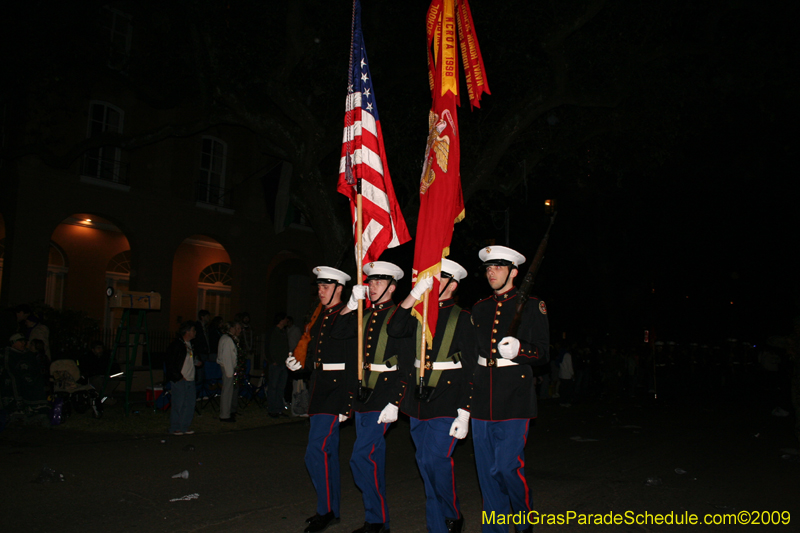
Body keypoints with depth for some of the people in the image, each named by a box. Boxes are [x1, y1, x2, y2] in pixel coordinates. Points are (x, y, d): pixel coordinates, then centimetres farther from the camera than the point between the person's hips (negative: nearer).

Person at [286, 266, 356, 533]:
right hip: (319, 392, 9)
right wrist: (299, 364, 3)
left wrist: (346, 404, -18)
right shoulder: (320, 317, 14)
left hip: (336, 392, -8)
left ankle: (326, 510, 5)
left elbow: (353, 365, -16)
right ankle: (332, 510, 26)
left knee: (316, 452, -10)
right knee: (329, 451, 15)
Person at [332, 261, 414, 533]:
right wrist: (353, 302, -4)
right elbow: (338, 332, 2)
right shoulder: (365, 316, 14)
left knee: (361, 458, -12)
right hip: (362, 396, 7)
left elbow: (407, 365, -12)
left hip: (383, 398, -7)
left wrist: (394, 403, -17)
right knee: (372, 458, 14)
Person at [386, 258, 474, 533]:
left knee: (436, 461, -10)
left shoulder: (462, 319, -2)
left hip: (447, 401, -5)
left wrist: (464, 412, -11)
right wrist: (414, 295, -15)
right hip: (418, 398, 5)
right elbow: (395, 330, -7)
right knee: (425, 464, 9)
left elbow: (470, 369, -5)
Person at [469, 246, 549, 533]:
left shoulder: (532, 305, 1)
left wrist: (519, 349, -21)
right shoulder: (479, 308, 14)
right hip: (482, 397, 5)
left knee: (508, 465, -9)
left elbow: (544, 354, 0)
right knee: (487, 471, 7)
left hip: (514, 395, -5)